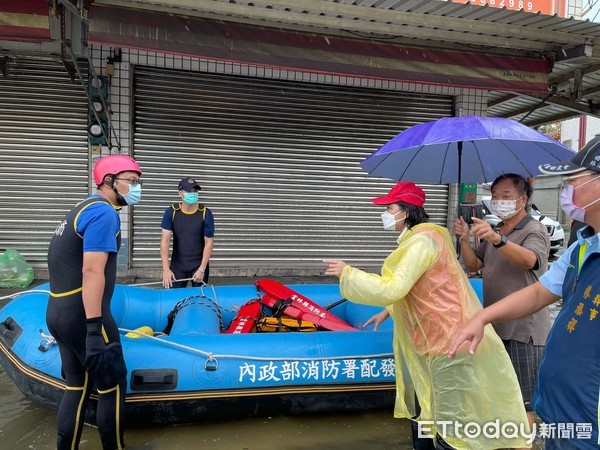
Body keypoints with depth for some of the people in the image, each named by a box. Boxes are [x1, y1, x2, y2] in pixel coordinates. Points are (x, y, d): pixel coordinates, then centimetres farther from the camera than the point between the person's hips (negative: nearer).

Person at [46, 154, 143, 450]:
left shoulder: (85, 208, 18)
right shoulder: (103, 212, -14)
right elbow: (92, 271, -24)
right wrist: (94, 330, -27)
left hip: (58, 312, 10)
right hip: (82, 315, -10)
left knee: (77, 387, 16)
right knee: (113, 384, 4)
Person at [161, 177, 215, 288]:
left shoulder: (205, 213, -10)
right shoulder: (171, 212, -8)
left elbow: (209, 242, -8)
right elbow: (165, 240, -11)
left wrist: (202, 269, -14)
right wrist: (166, 269, -21)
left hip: (199, 264, -1)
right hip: (177, 264, 1)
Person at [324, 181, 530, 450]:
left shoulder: (423, 240, -18)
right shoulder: (418, 239, 15)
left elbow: (392, 288, -24)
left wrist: (347, 272, -14)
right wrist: (388, 311, 24)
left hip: (450, 343, -10)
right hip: (436, 340, 10)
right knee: (423, 417, 20)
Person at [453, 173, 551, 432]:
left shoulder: (534, 231, -10)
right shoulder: (493, 232, 13)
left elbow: (529, 259, -31)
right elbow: (472, 266, 9)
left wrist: (497, 239, -49)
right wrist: (465, 240, -9)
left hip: (524, 328, -7)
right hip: (495, 325, 8)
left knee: (524, 399, 0)